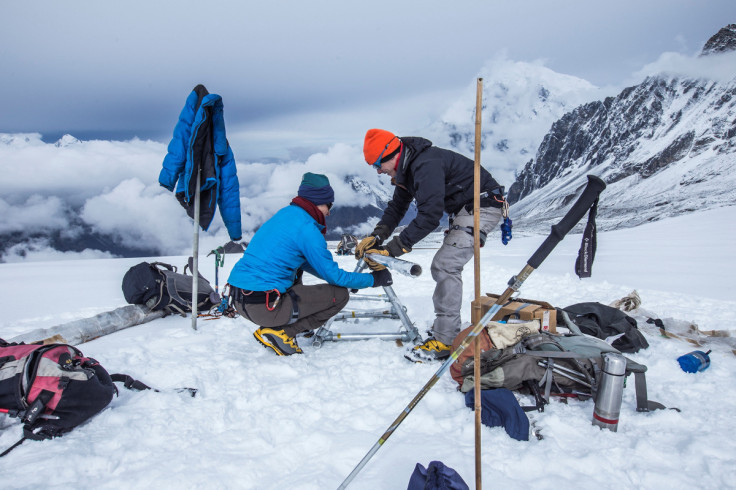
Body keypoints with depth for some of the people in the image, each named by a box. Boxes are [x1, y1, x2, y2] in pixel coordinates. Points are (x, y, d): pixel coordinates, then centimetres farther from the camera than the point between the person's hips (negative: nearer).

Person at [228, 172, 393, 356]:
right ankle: (280, 332, -4)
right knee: (340, 294, 0)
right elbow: (334, 275, -7)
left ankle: (277, 325, 15)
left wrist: (348, 279, 25)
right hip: (263, 306, -9)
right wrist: (373, 279, 8)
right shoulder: (306, 229, -12)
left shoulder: (285, 214, 14)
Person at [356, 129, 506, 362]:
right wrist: (376, 236, -6)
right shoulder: (406, 168, 6)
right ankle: (446, 328, 23)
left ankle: (445, 341, -13)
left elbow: (429, 216, -32)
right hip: (464, 209, 11)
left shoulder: (427, 164, -27)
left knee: (445, 265, -18)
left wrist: (392, 249, -30)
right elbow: (397, 207, 9)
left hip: (483, 205, -11)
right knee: (443, 267, 12)